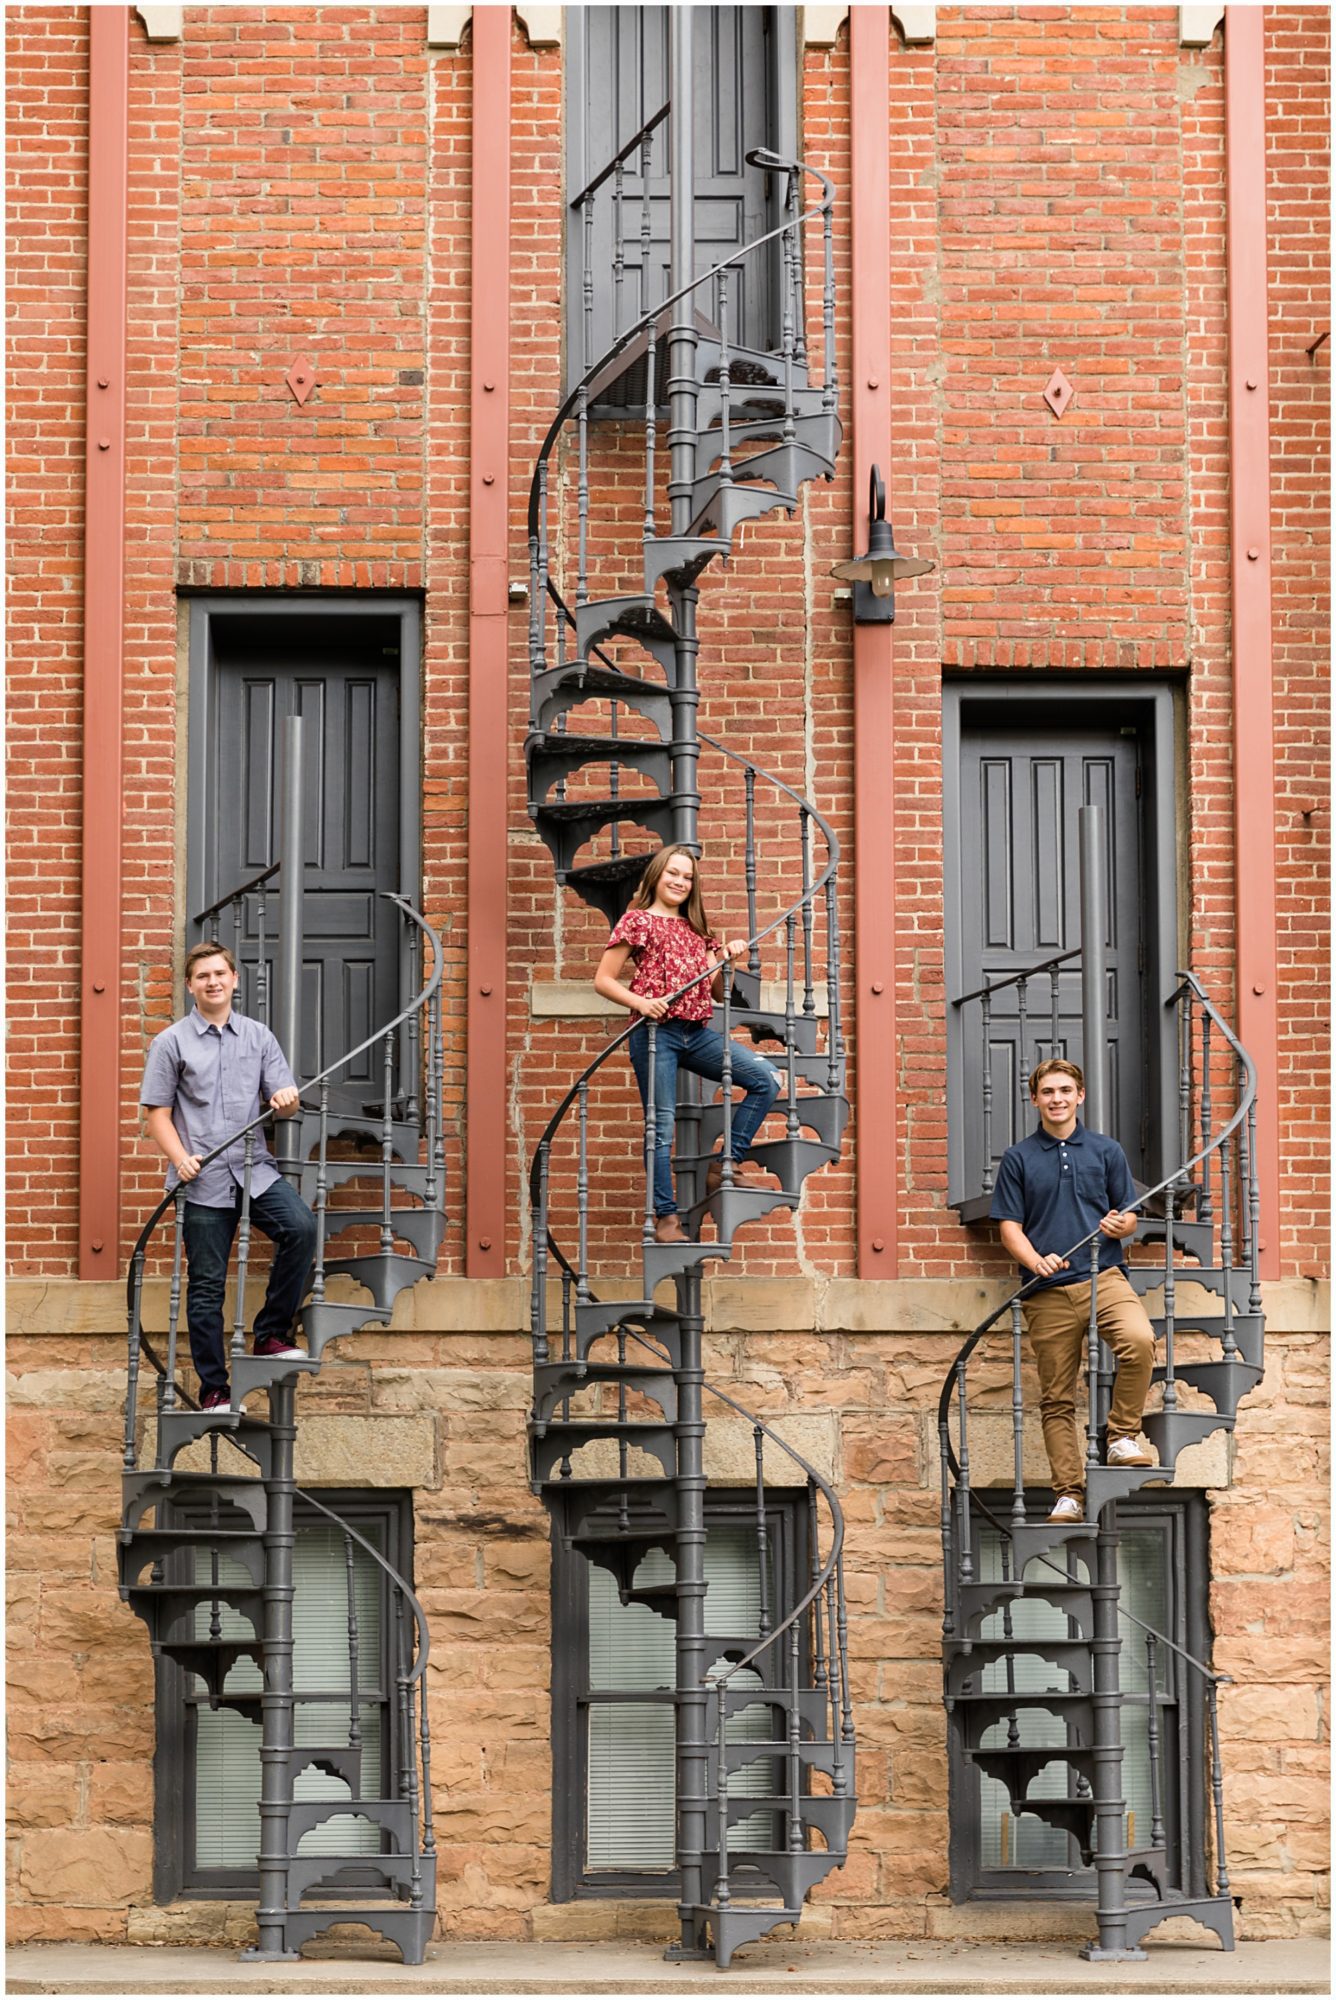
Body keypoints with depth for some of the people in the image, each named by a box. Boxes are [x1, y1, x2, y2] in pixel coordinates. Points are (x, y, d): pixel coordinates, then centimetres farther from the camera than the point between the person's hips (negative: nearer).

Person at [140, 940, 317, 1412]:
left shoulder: (259, 1037, 11)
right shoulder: (171, 1043, 4)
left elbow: (283, 1098, 7)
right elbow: (157, 1113, 2)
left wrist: (284, 1101, -18)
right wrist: (181, 1158, -15)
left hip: (255, 1168, 2)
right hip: (203, 1179, -2)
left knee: (300, 1227, -24)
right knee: (206, 1286, 1)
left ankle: (270, 1334, -10)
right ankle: (214, 1390, 9)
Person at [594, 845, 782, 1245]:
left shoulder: (696, 930, 20)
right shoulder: (638, 921, 3)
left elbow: (716, 990, 18)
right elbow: (603, 980, -2)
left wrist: (727, 959, -1)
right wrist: (640, 1002, -18)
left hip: (697, 1032, 6)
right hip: (656, 1032, -6)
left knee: (766, 1079, -8)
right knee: (662, 1125, -5)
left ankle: (726, 1164, -1)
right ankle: (665, 1216, 2)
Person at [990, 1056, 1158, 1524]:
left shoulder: (1107, 1151, 11)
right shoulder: (1018, 1159, 9)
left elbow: (1130, 1218, 14)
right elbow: (1009, 1227, 6)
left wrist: (1119, 1224, -11)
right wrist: (1036, 1261, -14)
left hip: (1103, 1276, 0)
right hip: (1047, 1292, 1)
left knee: (1139, 1340, -29)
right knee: (1056, 1398, 1)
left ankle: (1122, 1437, -12)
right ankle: (1069, 1494, 8)